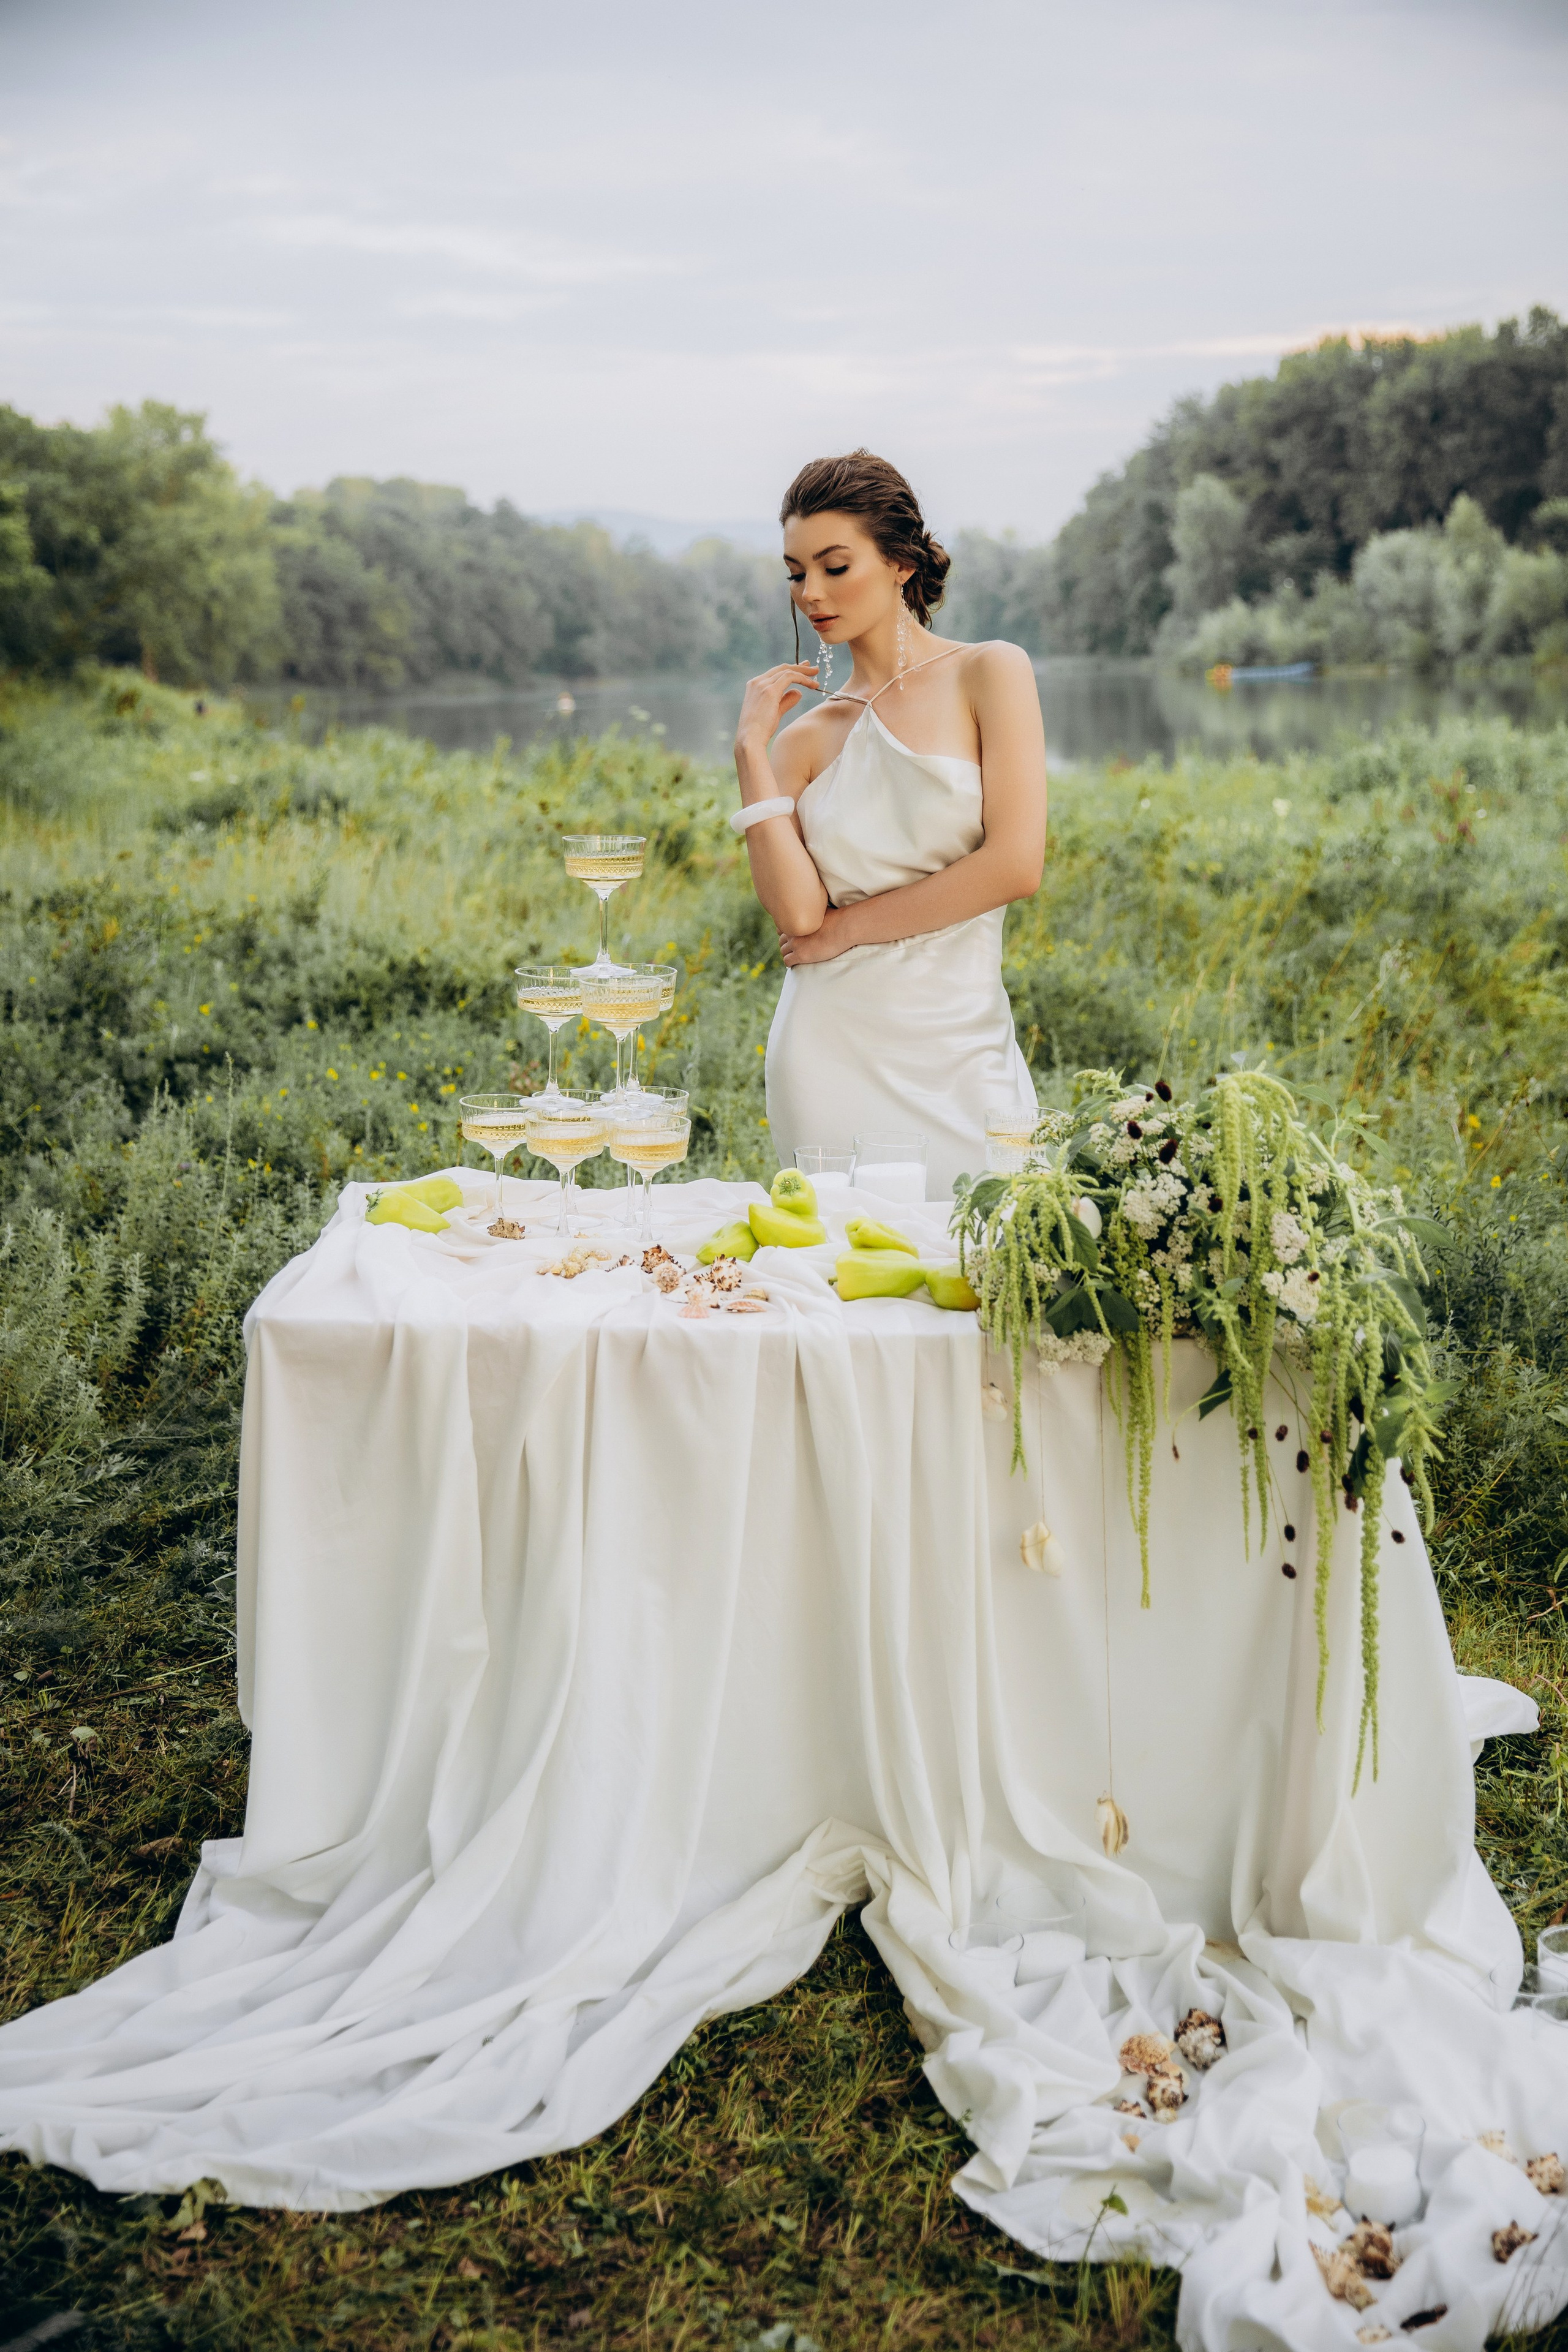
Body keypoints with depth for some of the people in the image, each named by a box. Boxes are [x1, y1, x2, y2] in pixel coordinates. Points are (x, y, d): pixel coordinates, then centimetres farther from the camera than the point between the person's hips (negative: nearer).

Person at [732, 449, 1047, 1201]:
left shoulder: (990, 673, 0)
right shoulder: (806, 735, 8)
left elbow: (1015, 865, -11)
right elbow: (797, 909, -7)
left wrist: (851, 926, -5)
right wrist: (750, 747, -3)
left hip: (958, 1050, -2)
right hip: (832, 1052, 2)